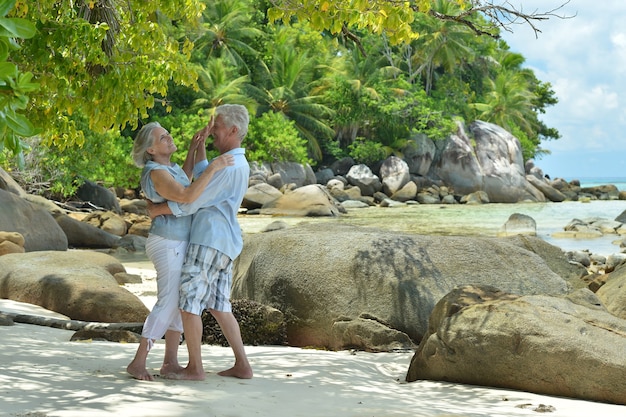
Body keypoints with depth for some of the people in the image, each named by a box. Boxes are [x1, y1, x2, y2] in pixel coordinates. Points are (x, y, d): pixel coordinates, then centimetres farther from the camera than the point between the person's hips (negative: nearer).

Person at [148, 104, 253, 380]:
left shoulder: (228, 167, -16)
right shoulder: (238, 164, 17)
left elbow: (191, 202, -17)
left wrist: (156, 210, -6)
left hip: (210, 241, -10)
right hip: (223, 243, 10)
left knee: (188, 302, -5)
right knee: (218, 306, 11)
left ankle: (195, 368, -2)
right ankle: (242, 365, 10)